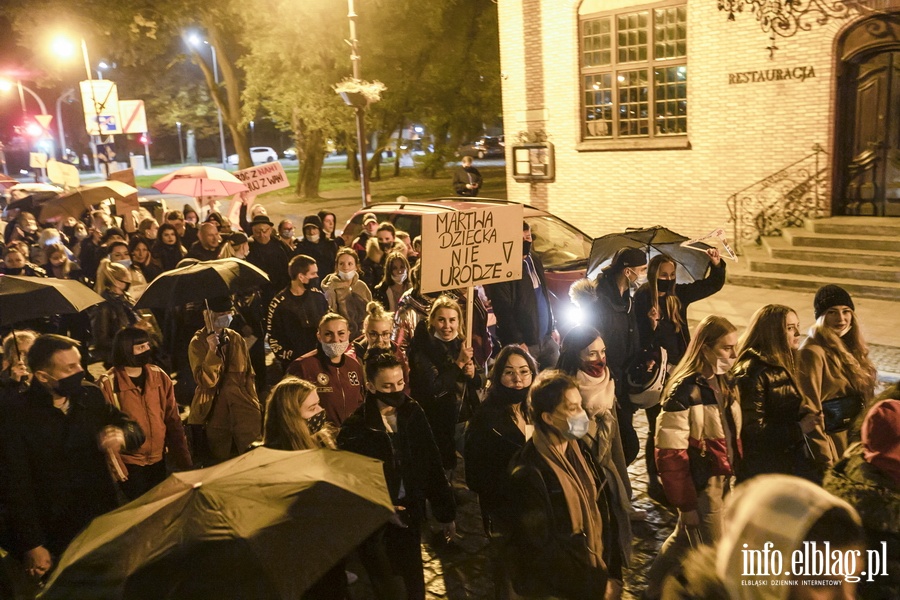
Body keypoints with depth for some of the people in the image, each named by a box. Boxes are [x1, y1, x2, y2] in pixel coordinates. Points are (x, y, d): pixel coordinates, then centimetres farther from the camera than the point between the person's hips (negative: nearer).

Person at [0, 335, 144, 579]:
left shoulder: (91, 396, -2)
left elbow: (134, 428, 5)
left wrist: (122, 435, -19)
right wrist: (32, 545, -13)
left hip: (106, 519, 4)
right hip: (56, 536, -4)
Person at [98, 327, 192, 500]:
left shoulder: (159, 376, -1)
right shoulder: (108, 384, -14)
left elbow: (173, 419, 3)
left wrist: (184, 458, -1)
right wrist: (116, 469, -12)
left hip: (158, 460, 4)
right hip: (129, 464, -4)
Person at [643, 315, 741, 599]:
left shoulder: (724, 383, 3)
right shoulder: (684, 391, -21)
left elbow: (732, 434, 12)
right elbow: (670, 455, -20)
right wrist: (686, 503, -17)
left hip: (723, 482, 7)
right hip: (701, 487, -7)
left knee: (683, 541, 23)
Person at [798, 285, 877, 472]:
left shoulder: (849, 348, 6)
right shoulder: (813, 353, -18)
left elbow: (864, 398, 14)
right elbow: (811, 412, -19)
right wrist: (826, 463, -19)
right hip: (831, 440, -7)